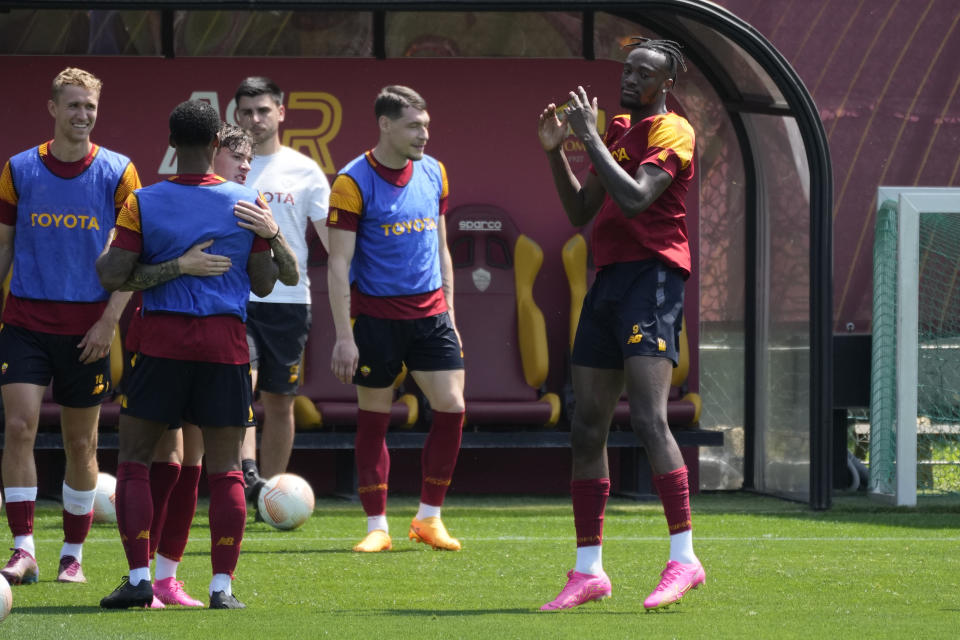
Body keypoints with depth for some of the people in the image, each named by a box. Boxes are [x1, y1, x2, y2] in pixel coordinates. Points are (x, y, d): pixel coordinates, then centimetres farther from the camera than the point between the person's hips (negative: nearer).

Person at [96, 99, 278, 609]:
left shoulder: (144, 203, -4)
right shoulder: (247, 203, 1)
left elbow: (112, 277, -8)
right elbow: (263, 282, 5)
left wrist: (102, 256, 13)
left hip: (161, 342, -1)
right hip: (225, 343, 1)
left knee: (133, 462, 8)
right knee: (224, 471, 5)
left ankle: (139, 578, -2)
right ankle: (222, 585, 1)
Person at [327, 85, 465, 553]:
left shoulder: (433, 173, 7)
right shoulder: (354, 181, -10)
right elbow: (338, 263, -10)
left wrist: (449, 313, 15)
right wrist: (344, 335, -14)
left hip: (429, 312, 5)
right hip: (375, 315, -5)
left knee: (451, 408, -4)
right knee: (373, 418, 2)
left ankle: (429, 518, 10)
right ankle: (377, 527, 11)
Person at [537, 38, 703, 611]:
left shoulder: (672, 132, -5)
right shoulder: (619, 131, 21)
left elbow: (635, 198, -20)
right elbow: (581, 212, 23)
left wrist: (592, 139, -14)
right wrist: (556, 151, 12)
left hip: (652, 276, -9)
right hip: (609, 278, 9)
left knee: (649, 418, -20)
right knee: (588, 429, 7)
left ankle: (684, 558, -21)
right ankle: (588, 571, 12)